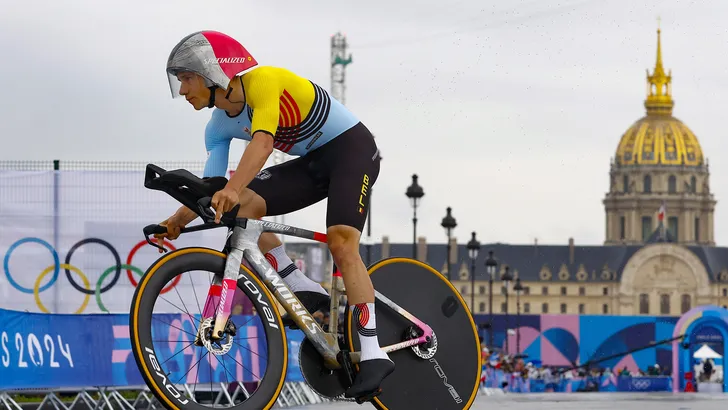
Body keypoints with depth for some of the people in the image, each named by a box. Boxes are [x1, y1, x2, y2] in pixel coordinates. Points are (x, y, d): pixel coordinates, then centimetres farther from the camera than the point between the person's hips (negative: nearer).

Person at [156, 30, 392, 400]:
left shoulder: (263, 81, -25)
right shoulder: (219, 127, -1)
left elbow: (263, 141, -41)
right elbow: (211, 189, -4)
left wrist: (232, 189, -55)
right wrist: (176, 222, -20)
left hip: (352, 148, -8)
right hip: (313, 162, 8)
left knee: (341, 243, -24)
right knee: (244, 207, -13)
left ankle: (373, 354, -24)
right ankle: (305, 290, -7)